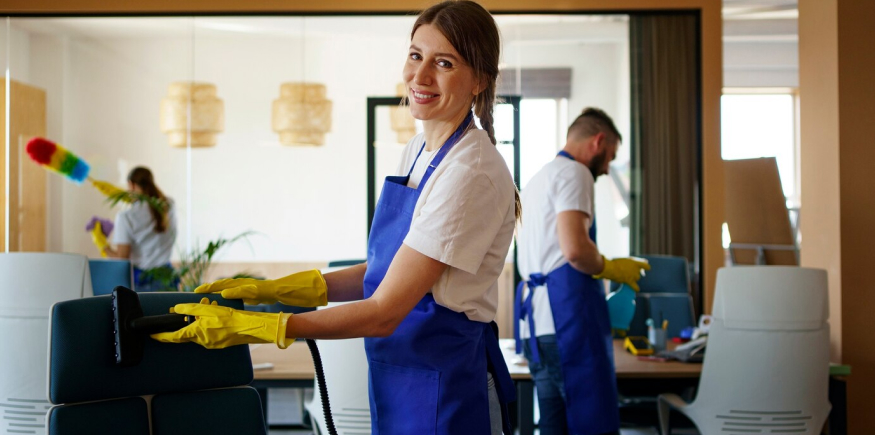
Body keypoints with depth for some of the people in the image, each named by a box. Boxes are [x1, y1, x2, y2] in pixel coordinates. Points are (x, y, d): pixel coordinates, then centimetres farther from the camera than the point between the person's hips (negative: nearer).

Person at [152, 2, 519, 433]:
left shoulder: (472, 174, -22)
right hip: (399, 378, 8)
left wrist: (246, 327, -20)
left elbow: (382, 313, -22)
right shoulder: (418, 148, 6)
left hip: (446, 390, -8)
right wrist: (271, 291, 1)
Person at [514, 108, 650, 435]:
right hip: (566, 317, -9)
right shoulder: (574, 173, -4)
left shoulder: (538, 179, 26)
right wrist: (611, 269, -1)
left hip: (535, 322, 9)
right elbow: (575, 249, -18)